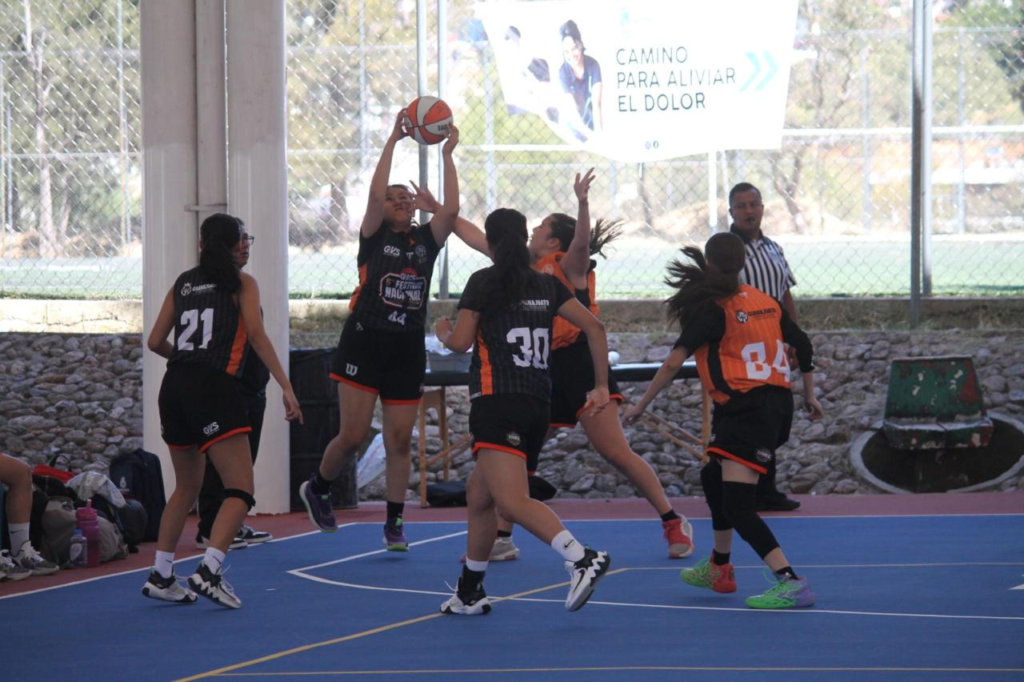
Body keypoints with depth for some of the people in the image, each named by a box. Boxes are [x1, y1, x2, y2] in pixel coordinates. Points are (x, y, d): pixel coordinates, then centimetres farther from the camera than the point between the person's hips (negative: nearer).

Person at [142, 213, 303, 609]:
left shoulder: (183, 283, 17)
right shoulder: (241, 283, 5)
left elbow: (155, 342, 16)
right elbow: (257, 336, -7)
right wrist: (286, 387, -11)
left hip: (174, 386, 6)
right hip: (215, 387, -6)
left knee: (187, 487, 21)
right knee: (240, 490, -7)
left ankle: (161, 576, 20)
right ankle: (208, 571, -25)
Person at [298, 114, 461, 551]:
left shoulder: (426, 240, 9)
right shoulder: (373, 236, 0)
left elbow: (451, 208, -6)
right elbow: (375, 193, -15)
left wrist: (447, 155, -7)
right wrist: (393, 140, -13)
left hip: (407, 351, 4)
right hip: (364, 345, -4)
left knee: (401, 440, 2)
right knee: (353, 435, -7)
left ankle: (394, 523, 8)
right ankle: (316, 489, 19)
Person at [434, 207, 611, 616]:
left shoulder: (484, 282, -2)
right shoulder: (547, 286, 13)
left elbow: (461, 341, -4)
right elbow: (594, 327, 6)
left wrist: (442, 332, 19)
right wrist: (602, 386, 10)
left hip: (497, 402, -7)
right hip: (538, 405, 7)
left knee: (511, 501, -20)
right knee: (478, 496, 20)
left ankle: (582, 559, -39)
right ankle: (469, 594, 24)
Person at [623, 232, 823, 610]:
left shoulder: (711, 309, -10)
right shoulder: (766, 302, 11)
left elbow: (674, 362, -14)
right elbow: (803, 345, 17)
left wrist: (641, 405, -6)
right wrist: (810, 395, 28)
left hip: (746, 408, -9)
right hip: (777, 403, 9)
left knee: (737, 505, -14)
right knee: (714, 477, 27)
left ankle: (791, 583, -26)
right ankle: (718, 570, 39)